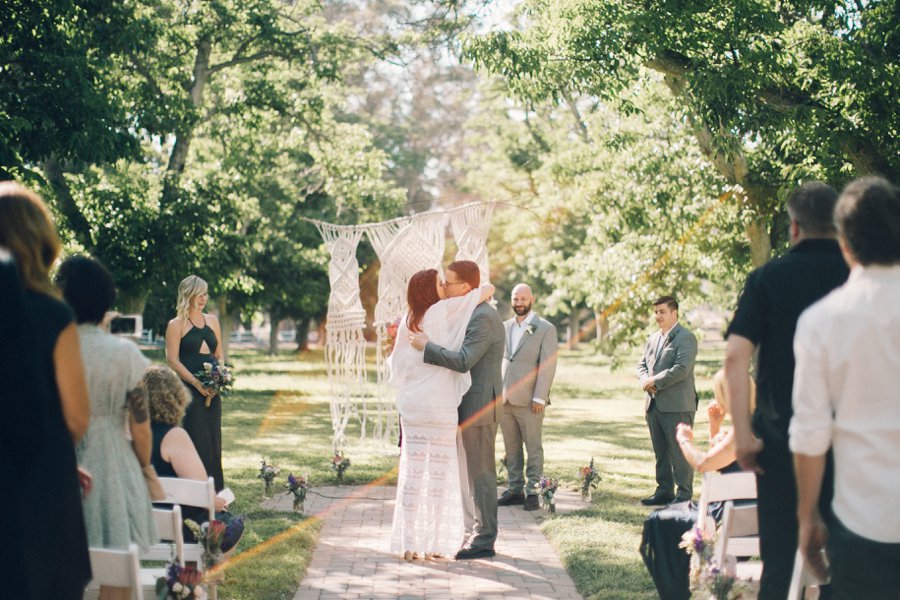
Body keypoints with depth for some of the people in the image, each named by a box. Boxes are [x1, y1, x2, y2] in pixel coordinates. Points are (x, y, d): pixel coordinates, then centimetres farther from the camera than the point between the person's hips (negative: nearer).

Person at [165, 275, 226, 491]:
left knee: (213, 439, 7)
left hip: (212, 391, 6)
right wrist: (197, 383, -17)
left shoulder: (212, 321, 15)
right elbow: (172, 360, -9)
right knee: (196, 440, -9)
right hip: (188, 390, -6)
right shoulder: (176, 325, -2)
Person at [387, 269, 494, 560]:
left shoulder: (407, 323, 8)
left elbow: (395, 365, 13)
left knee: (413, 472, 5)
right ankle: (434, 543, 4)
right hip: (439, 406, -5)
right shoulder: (442, 311, -6)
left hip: (410, 405, 5)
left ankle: (409, 542, 5)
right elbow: (488, 289, -3)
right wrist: (482, 293, 17)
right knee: (439, 473, 2)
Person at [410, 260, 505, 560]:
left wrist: (425, 346, -21)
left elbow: (462, 361, -29)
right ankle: (474, 534, 21)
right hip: (467, 406, 10)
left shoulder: (484, 318, -19)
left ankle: (483, 542, 2)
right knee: (468, 472, 14)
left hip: (479, 407, -10)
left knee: (479, 473, -4)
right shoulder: (472, 315, 14)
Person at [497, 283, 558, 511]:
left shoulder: (546, 329, -2)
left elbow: (548, 365, -7)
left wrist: (539, 397, -13)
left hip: (529, 400, -5)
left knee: (533, 447, 0)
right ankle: (515, 489, 15)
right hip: (504, 399, 5)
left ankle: (532, 491, 4)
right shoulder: (504, 327, 14)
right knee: (511, 448, 9)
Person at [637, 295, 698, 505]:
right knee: (660, 452, 13)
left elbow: (682, 369, -18)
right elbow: (642, 365, 18)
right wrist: (645, 380, -4)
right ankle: (664, 491, 21)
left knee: (679, 452, -4)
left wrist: (655, 381, -14)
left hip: (677, 406, -8)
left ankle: (684, 495, 0)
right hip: (654, 405, 8)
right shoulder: (653, 339, 18)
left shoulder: (686, 338, -8)